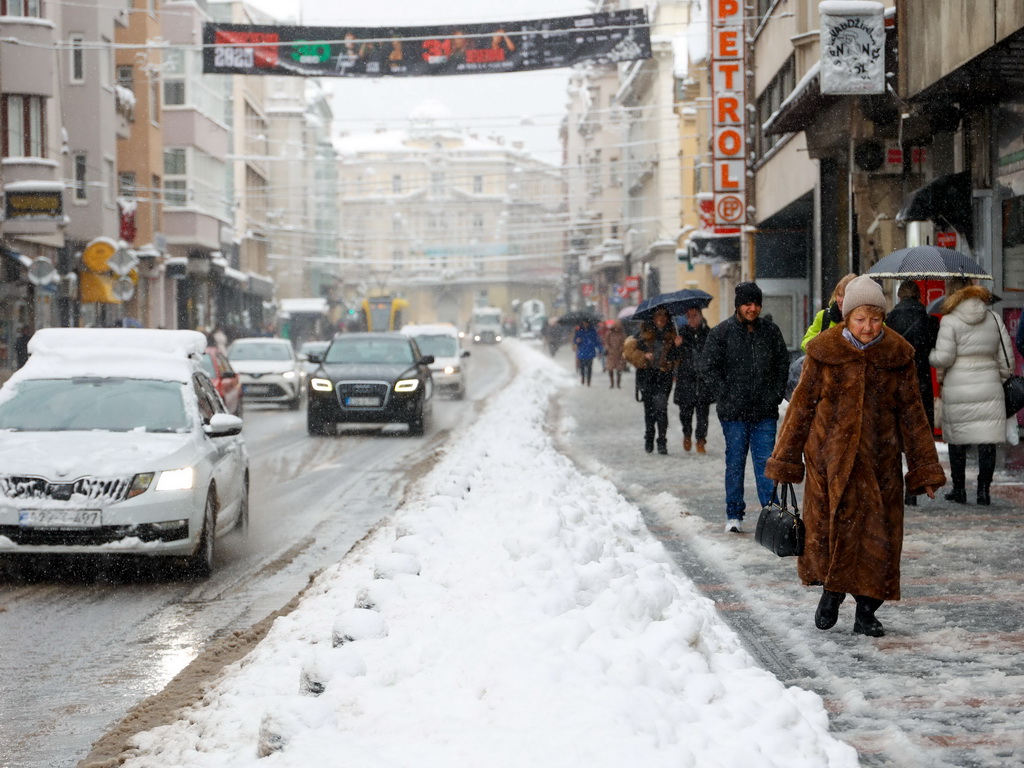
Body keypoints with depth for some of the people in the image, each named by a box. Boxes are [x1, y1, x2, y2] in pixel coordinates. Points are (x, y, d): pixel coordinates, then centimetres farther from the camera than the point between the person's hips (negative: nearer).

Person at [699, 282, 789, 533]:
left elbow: (783, 365, 15)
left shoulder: (771, 331, 7)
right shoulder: (721, 332, -1)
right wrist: (726, 397, -7)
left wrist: (776, 395, 5)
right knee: (735, 462, 6)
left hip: (765, 411, 2)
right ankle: (734, 515, 13)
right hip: (734, 413, -1)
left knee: (766, 461, -1)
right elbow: (709, 368, 0)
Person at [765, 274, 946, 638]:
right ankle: (830, 592, 26)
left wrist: (925, 468, 6)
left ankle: (866, 611, 15)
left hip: (879, 460, 1)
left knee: (877, 535, 2)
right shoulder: (824, 351, -4)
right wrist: (785, 459, 4)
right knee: (827, 528, 0)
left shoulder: (897, 355, 0)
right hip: (829, 455, -1)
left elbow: (911, 413, 6)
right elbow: (802, 405, 3)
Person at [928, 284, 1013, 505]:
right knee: (987, 441, 3)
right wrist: (1002, 377, 22)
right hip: (989, 388, 2)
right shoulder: (994, 320, 8)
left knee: (957, 440, 8)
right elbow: (1005, 358, 9)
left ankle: (959, 489, 13)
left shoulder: (950, 321, -3)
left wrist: (929, 356, 10)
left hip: (957, 389, -2)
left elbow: (943, 357, -10)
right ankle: (983, 489, -1)